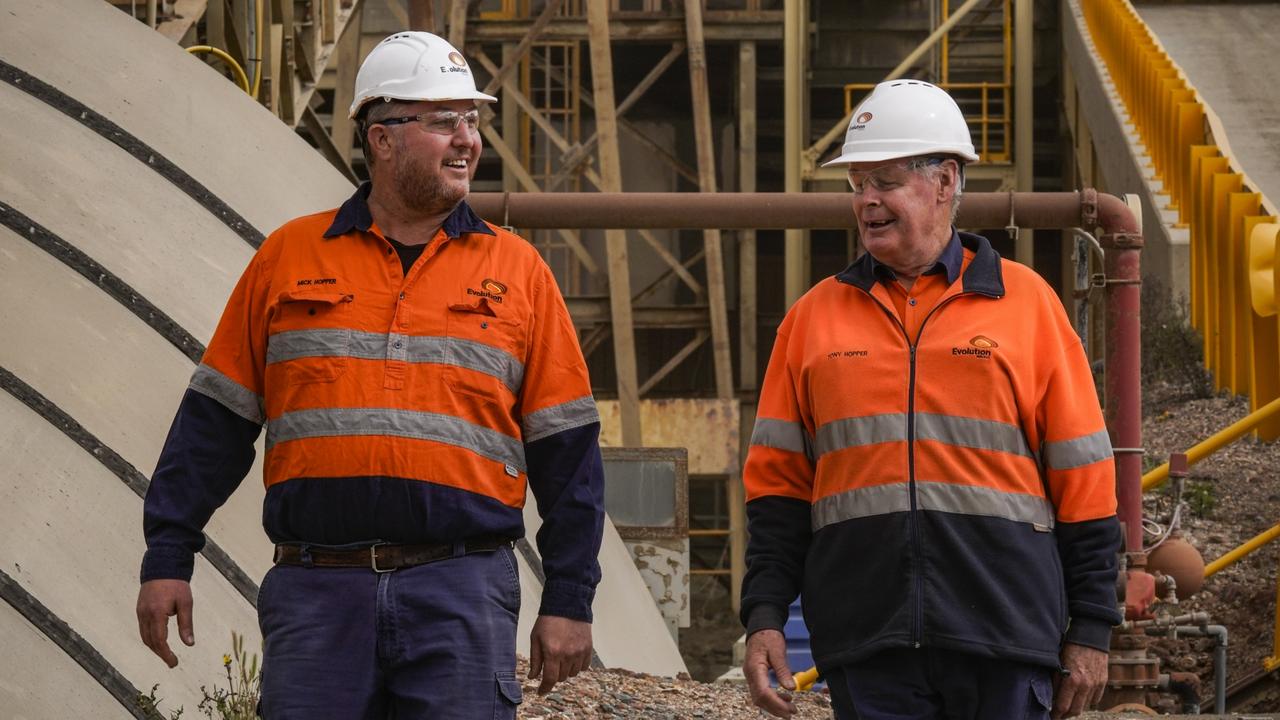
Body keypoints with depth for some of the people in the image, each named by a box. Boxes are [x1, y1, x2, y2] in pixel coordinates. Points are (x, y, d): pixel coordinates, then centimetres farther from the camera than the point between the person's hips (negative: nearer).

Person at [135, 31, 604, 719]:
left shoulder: (516, 270, 10)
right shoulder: (289, 256, 10)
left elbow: (566, 448, 10)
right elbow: (215, 420, 12)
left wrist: (568, 600, 5)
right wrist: (167, 558, 8)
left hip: (462, 591, 0)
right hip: (315, 596, 0)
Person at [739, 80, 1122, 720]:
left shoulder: (1026, 302, 7)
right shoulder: (815, 315, 13)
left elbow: (1082, 476, 6)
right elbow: (778, 480, 13)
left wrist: (1089, 631, 3)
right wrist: (764, 617, 3)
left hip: (1004, 637, -2)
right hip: (867, 645, 2)